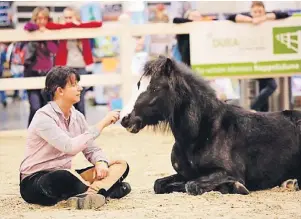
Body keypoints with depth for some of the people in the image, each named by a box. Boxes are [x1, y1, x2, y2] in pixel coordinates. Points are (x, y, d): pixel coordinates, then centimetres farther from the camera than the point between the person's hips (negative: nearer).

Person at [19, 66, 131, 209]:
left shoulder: (77, 117, 7)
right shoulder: (43, 117, -16)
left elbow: (91, 150, 7)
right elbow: (70, 147, -29)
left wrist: (101, 162, -17)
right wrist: (102, 124, -24)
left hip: (65, 176, 8)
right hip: (35, 183, -8)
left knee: (121, 165, -4)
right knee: (66, 176, -44)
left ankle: (88, 194, -31)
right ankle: (105, 188, -17)